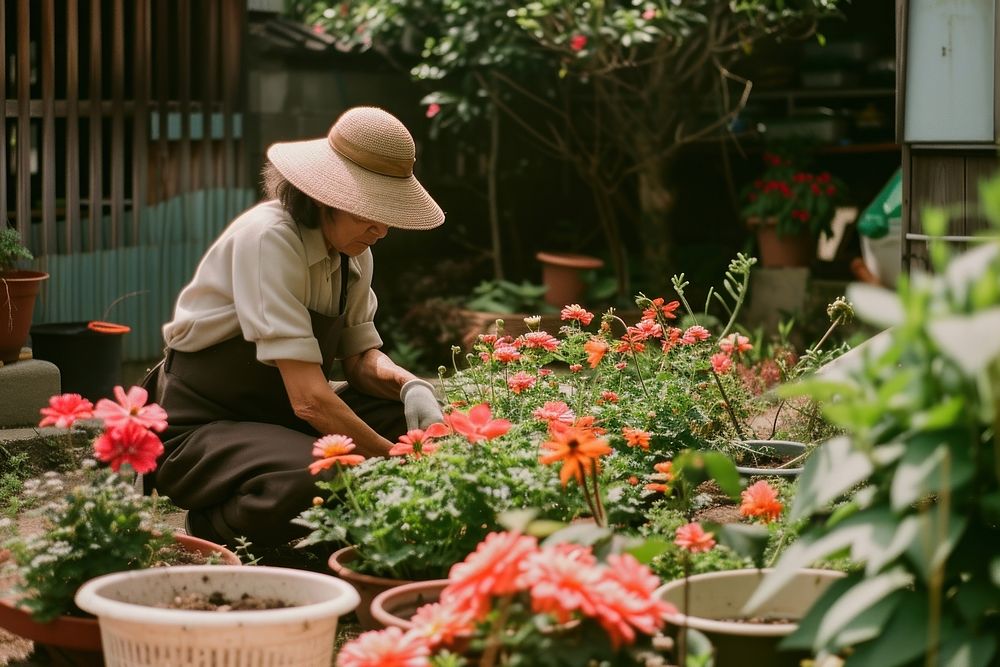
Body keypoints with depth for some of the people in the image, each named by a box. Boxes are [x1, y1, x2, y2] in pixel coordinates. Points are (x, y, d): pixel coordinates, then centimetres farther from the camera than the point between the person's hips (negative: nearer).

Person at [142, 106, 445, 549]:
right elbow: (309, 398, -30)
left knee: (413, 417, -5)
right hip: (201, 428, -9)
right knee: (316, 482, -36)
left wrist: (410, 385, -16)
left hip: (277, 413, 9)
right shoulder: (268, 239, -24)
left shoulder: (353, 251, 1)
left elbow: (359, 356, 6)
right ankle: (217, 523, -2)